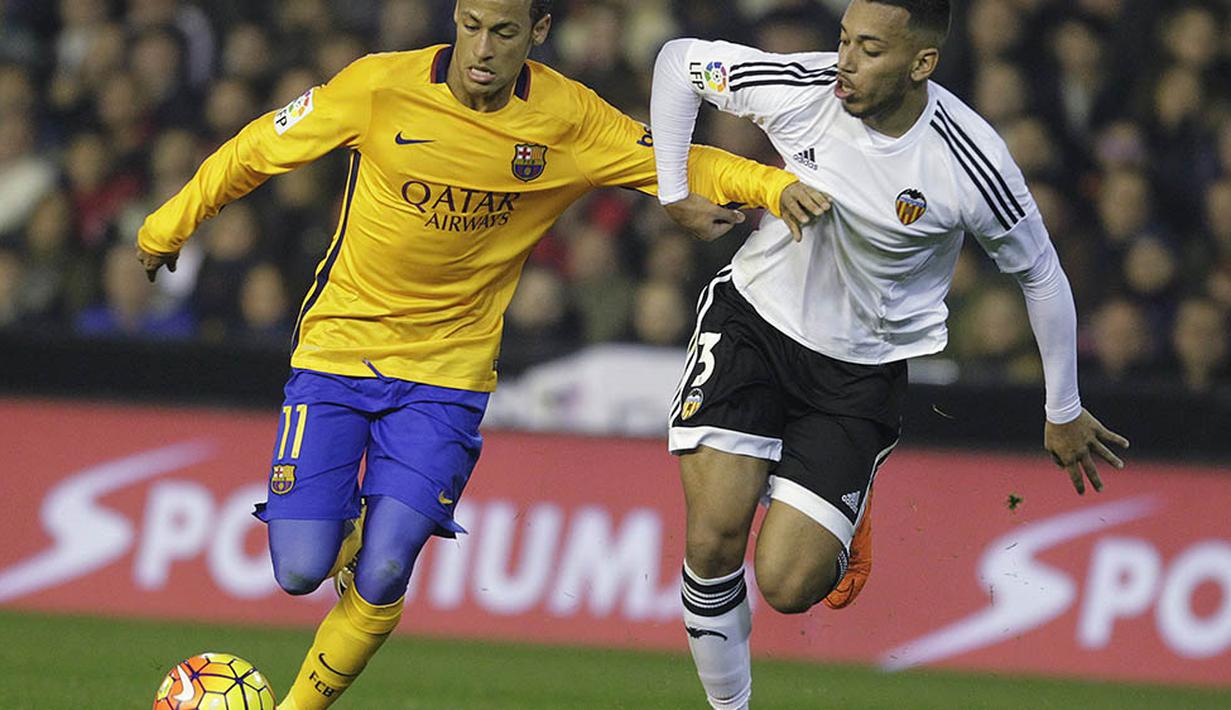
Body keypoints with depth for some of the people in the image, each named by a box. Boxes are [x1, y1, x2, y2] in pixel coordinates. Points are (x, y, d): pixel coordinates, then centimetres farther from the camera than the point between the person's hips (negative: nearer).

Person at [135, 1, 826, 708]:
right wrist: (169, 227, 10)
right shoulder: (380, 87, -12)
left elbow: (679, 164, 3)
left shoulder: (569, 119, -7)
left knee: (380, 582, -13)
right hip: (338, 345, 0)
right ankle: (345, 531, 25)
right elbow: (258, 149, 1)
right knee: (300, 571, -10)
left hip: (445, 370, 0)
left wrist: (776, 185, -14)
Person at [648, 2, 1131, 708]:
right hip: (753, 316, 1)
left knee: (787, 587, -11)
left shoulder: (970, 164, -22)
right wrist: (674, 189, -5)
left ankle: (846, 517, 25)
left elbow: (1041, 273, -5)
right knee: (714, 541, -16)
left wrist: (1064, 412, 5)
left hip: (862, 371, -1)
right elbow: (680, 59, 1)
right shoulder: (802, 88, -18)